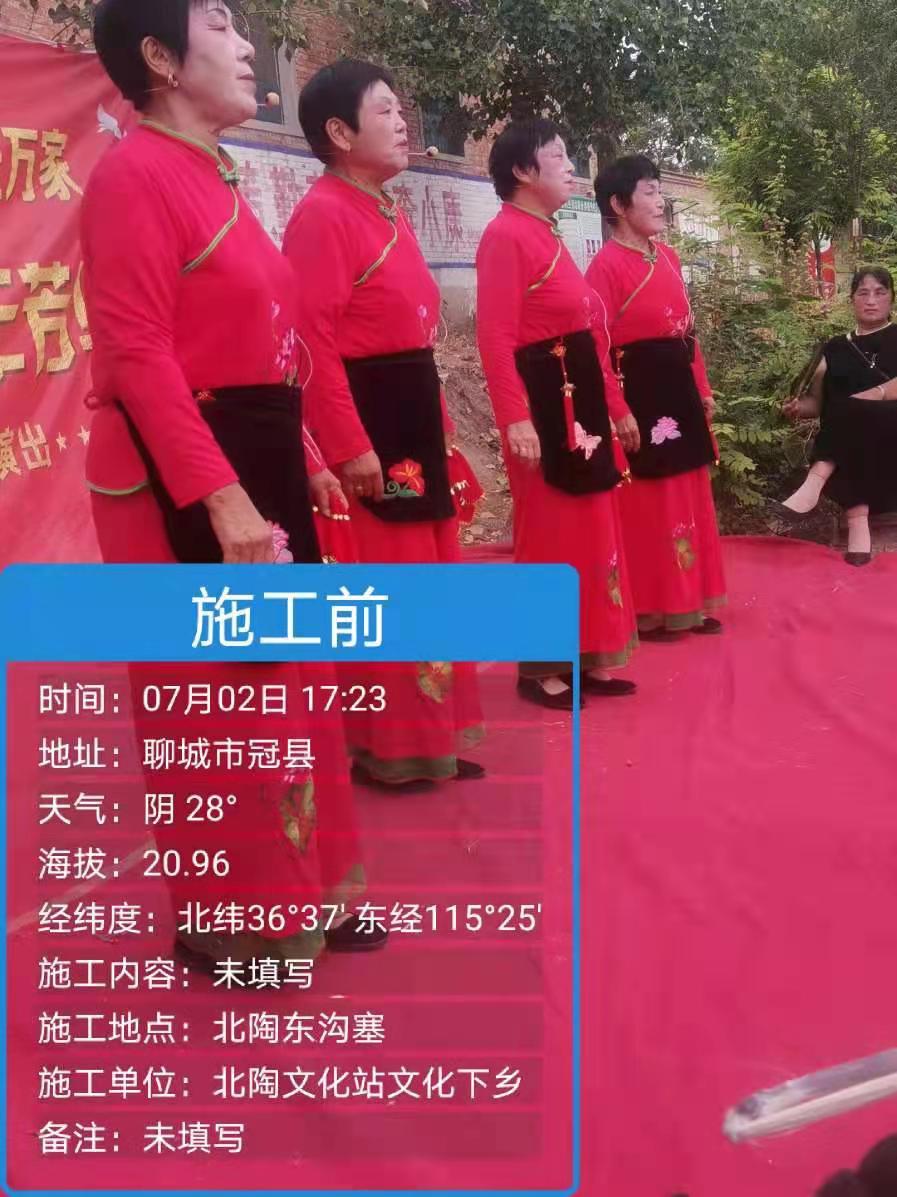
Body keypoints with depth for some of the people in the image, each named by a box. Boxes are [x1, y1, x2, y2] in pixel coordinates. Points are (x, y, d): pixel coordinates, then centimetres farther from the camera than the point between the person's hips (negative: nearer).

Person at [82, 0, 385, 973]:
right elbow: (138, 356, -21)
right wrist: (221, 496, -27)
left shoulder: (209, 176, 15)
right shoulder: (135, 174, -14)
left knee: (280, 684, 16)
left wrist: (298, 461, 17)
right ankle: (227, 920, 19)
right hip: (182, 477, -10)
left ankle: (289, 892, 32)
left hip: (253, 459, 10)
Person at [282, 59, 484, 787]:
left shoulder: (393, 216, 17)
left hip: (414, 419, 10)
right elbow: (313, 342, -20)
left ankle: (429, 735, 28)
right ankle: (379, 747, 12)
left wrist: (438, 427, 16)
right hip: (363, 423, -10)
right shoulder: (323, 214, -12)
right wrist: (349, 445, -25)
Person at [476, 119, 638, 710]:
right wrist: (516, 419, -28)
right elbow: (497, 338, -20)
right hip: (544, 401, -10)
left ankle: (587, 657, 23)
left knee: (591, 528, 12)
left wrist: (608, 404, 16)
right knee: (549, 533, -2)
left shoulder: (550, 236, 18)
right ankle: (539, 666, 10)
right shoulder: (506, 235, -11)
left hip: (581, 398, 10)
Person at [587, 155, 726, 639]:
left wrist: (701, 388, 15)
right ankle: (647, 612, 11)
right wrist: (618, 411, -22)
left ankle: (688, 605, 24)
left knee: (689, 500, 13)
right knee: (647, 506, 0)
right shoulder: (607, 264, -12)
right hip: (639, 394, -8)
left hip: (678, 390, 8)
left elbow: (687, 330, 17)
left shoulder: (668, 257, 12)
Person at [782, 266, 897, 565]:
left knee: (851, 412, -33)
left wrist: (869, 397, -24)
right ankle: (858, 523, -46)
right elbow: (817, 401, 12)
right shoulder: (836, 348, 18)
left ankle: (815, 483, -43)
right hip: (843, 437, 3)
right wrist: (798, 407, -9)